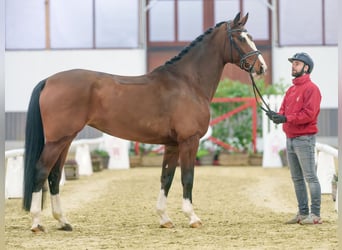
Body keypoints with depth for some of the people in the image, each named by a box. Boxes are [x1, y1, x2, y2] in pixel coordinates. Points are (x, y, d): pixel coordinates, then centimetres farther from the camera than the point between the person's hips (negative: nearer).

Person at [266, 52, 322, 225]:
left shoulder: (311, 89, -9)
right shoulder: (291, 89, 18)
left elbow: (309, 113, -19)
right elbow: (284, 109, 14)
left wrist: (287, 118, -25)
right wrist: (277, 115, -9)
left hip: (304, 138, -9)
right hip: (290, 138, 9)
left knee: (310, 177, -8)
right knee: (296, 178, 11)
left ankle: (315, 214, -7)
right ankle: (303, 213, 18)